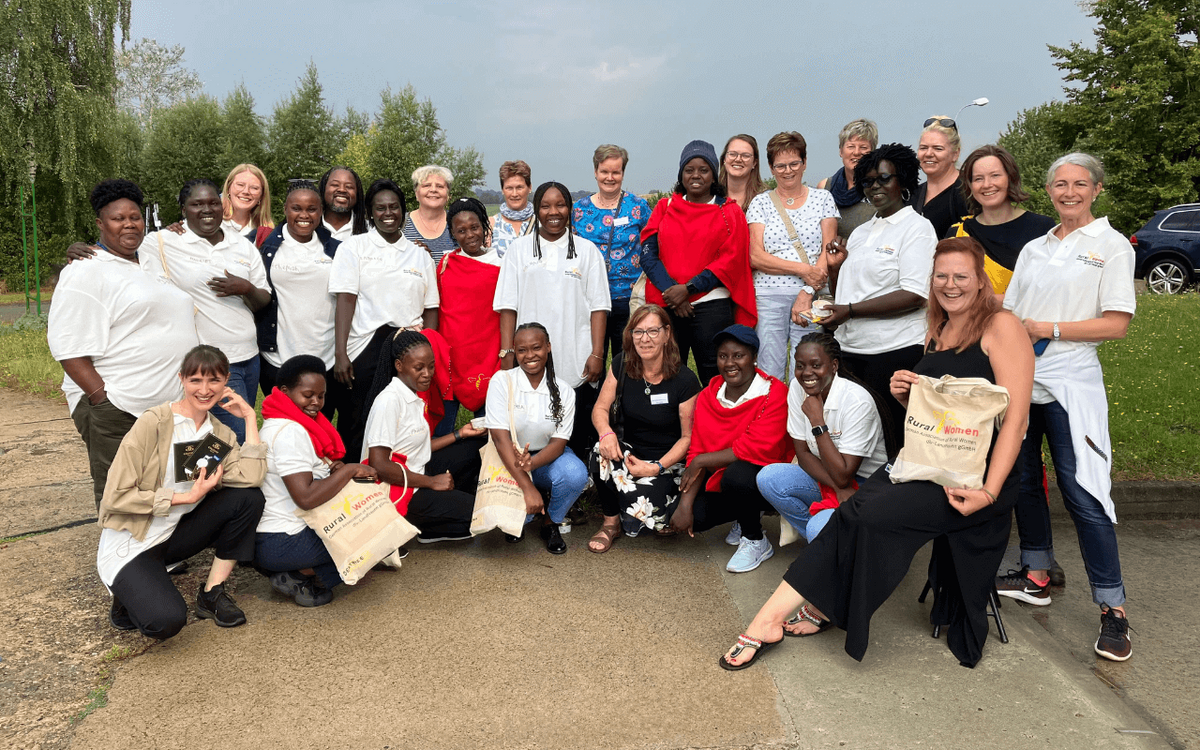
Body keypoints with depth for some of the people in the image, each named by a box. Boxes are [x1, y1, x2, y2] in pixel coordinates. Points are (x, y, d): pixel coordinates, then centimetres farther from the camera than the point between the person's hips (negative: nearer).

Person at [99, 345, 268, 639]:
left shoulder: (220, 433, 2)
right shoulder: (154, 423, -15)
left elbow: (251, 478, -20)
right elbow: (116, 496, -18)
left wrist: (250, 418, -13)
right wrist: (187, 497, -20)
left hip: (174, 536, 6)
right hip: (130, 545, -6)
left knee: (248, 498, -17)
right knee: (167, 621, -30)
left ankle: (212, 594, -3)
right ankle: (129, 596, 7)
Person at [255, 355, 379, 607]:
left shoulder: (280, 424, 13)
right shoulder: (289, 432, -20)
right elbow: (306, 498, -27)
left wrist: (335, 469, -3)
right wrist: (349, 470, -18)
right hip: (281, 544, -10)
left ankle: (302, 572, 2)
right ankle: (303, 576, -7)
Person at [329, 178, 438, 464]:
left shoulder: (420, 255, 15)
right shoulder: (353, 247, 8)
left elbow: (430, 310, 13)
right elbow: (345, 300, -2)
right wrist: (340, 354, -11)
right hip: (366, 349, -2)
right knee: (356, 431, -3)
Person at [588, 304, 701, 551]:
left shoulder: (684, 380, -15)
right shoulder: (622, 365, -4)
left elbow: (688, 436, -10)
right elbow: (600, 408, -1)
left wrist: (657, 467, -22)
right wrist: (606, 432, -25)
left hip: (666, 460, -3)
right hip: (628, 450, 3)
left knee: (643, 507, -28)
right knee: (602, 452, -31)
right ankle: (611, 522, -7)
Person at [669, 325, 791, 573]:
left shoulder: (774, 393, -15)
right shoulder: (708, 396, 2)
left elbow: (758, 450, -24)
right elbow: (696, 452, 0)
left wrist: (703, 461, -15)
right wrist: (685, 504, -12)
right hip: (722, 481, 6)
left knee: (737, 474, -36)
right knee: (693, 515, -18)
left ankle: (756, 542, -6)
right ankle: (747, 517, 15)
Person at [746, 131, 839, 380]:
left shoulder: (823, 198, 10)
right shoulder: (761, 203, 9)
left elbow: (829, 252, 3)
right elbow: (755, 257, -2)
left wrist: (808, 292, -10)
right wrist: (804, 269, -11)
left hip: (812, 297, 0)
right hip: (768, 296, 0)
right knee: (769, 373, -1)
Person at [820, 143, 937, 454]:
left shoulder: (916, 227, -2)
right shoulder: (861, 232, 20)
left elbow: (915, 296, -15)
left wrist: (850, 310, -17)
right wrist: (835, 268, 4)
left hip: (895, 350, -6)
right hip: (851, 350, 7)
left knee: (894, 438, -2)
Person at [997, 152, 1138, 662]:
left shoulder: (1111, 246, 1)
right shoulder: (1033, 249, 16)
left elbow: (1117, 324, -7)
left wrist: (1050, 329, -13)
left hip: (1069, 386, -5)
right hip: (1017, 381, 5)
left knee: (1082, 493, -8)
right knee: (1023, 480, 10)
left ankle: (1112, 609, 1)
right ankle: (1035, 577, 26)